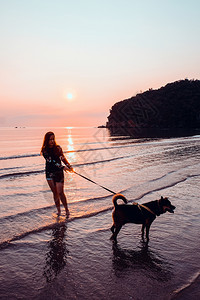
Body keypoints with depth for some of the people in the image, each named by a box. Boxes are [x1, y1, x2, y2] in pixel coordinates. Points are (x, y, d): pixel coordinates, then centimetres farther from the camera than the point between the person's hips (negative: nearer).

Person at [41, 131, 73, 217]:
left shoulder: (58, 148, 0)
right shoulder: (45, 150, -5)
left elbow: (63, 158, 10)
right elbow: (51, 162, -16)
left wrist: (69, 166, -4)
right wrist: (63, 167, -25)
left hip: (59, 173, -1)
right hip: (50, 173, 1)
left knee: (60, 192, -7)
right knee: (55, 192, 6)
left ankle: (66, 209, 7)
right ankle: (58, 210, 19)